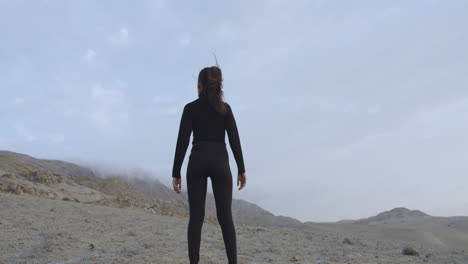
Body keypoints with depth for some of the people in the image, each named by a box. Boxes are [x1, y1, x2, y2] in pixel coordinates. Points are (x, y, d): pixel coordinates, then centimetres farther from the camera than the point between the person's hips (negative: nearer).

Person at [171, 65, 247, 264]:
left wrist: (176, 173, -1)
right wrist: (241, 169, 2)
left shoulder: (190, 108, 1)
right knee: (225, 216, 5)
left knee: (196, 217, 3)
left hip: (197, 163, 0)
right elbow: (234, 139, -1)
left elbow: (182, 141, -4)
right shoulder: (225, 108, 5)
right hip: (219, 163, 1)